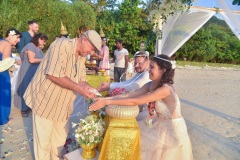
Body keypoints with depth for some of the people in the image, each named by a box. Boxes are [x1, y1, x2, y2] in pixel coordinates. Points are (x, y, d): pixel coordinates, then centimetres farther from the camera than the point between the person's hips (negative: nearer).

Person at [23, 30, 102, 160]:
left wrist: (88, 89, -13)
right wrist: (78, 89, -30)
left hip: (62, 102, 8)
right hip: (45, 100, -7)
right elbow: (53, 74, -30)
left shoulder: (81, 56, 6)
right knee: (43, 138, 7)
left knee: (61, 135, 19)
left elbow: (81, 80, 8)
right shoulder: (62, 45, -21)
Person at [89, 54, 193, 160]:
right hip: (160, 123, 7)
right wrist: (105, 99, -20)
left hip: (172, 128, -6)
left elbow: (134, 101, -31)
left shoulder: (165, 89, -29)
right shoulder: (151, 84, -6)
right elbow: (130, 96, -12)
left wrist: (107, 102, -29)